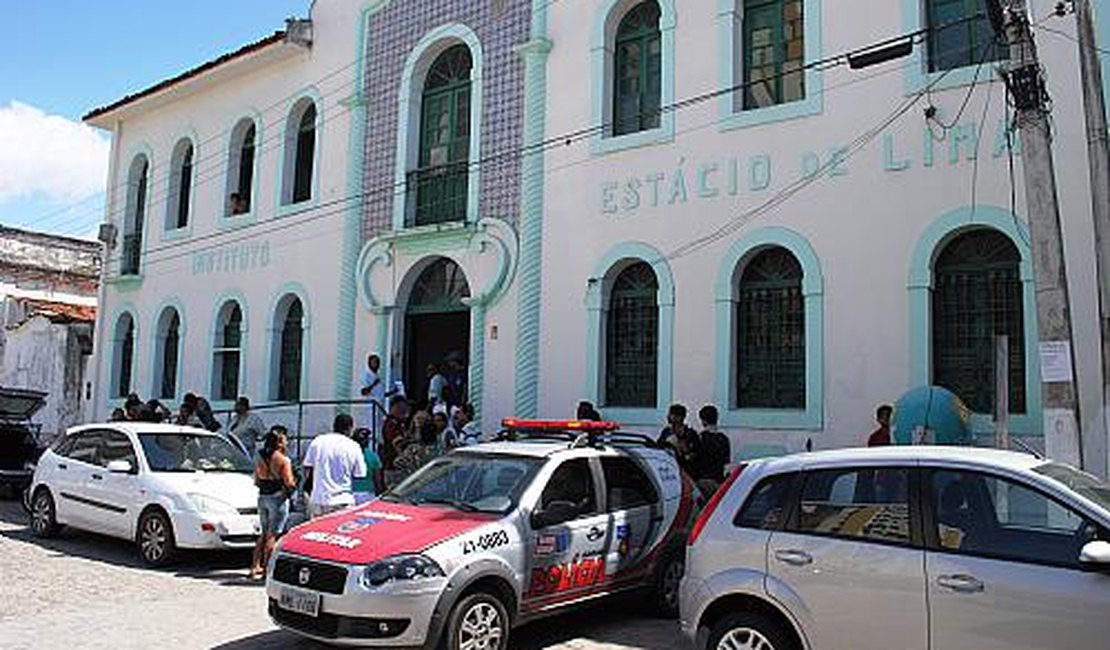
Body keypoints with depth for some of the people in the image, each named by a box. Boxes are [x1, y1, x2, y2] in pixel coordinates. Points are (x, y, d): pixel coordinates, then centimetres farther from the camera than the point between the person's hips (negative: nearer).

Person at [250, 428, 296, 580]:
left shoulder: (260, 458, 7)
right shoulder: (283, 460, -14)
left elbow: (256, 481, 12)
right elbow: (289, 483, -18)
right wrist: (294, 484, 3)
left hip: (262, 497, 7)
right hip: (278, 498, -7)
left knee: (264, 533, 18)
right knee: (272, 535, 0)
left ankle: (255, 566, 18)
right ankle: (266, 568, 2)